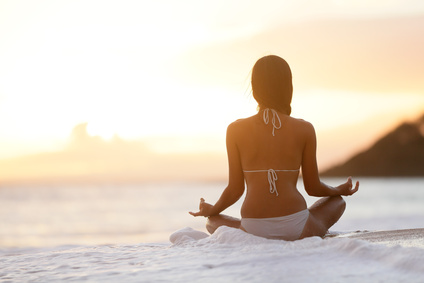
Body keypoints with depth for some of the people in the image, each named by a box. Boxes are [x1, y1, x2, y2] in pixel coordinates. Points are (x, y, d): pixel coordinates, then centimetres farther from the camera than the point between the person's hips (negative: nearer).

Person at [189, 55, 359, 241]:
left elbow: (235, 189, 3)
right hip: (296, 229, 0)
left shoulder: (236, 130, 0)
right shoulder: (304, 130, -1)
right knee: (337, 201, 30)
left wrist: (212, 210, 24)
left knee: (213, 222, 32)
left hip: (254, 231, 0)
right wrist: (341, 190, 29)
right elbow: (313, 188, 6)